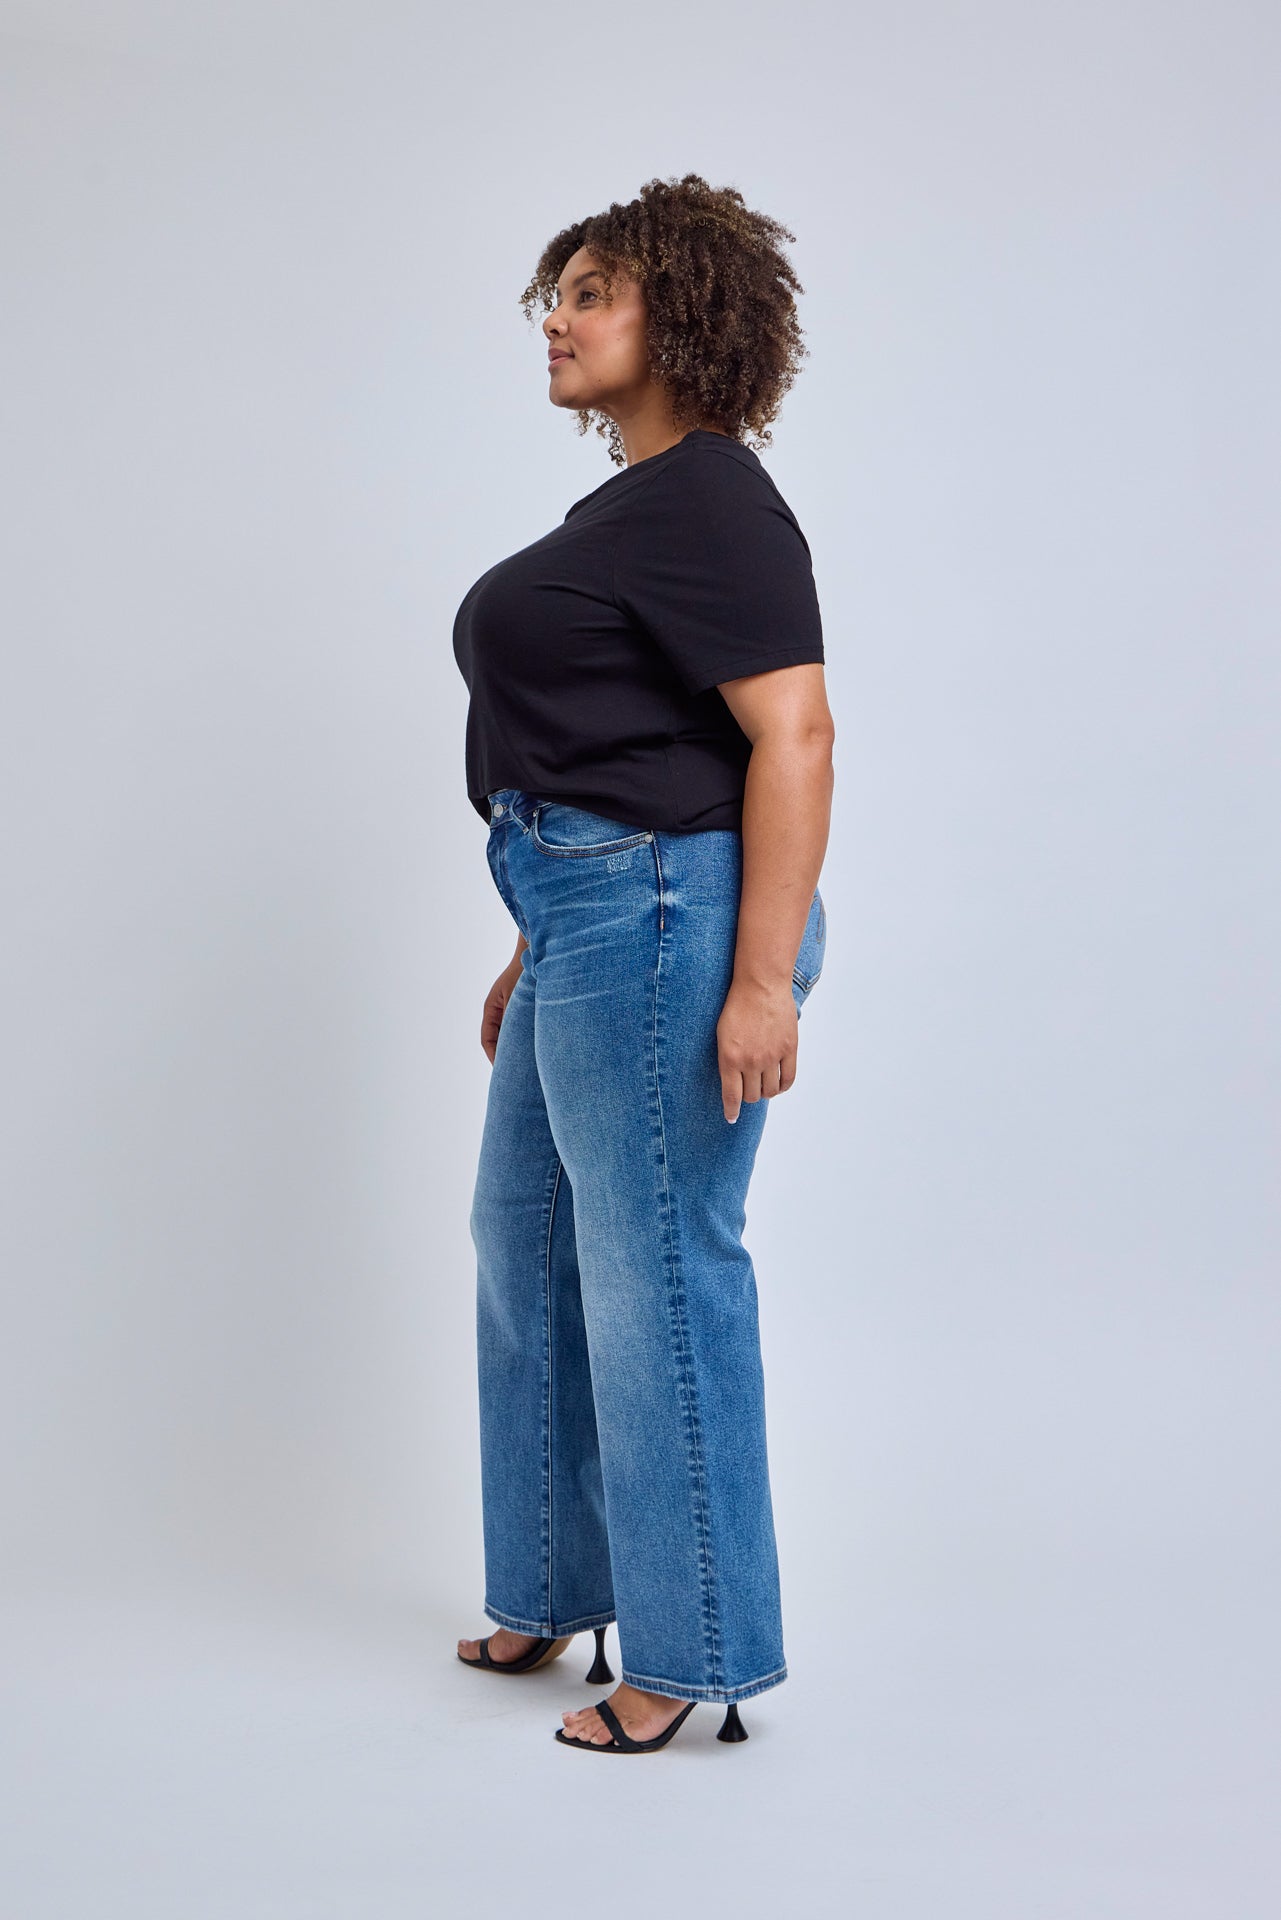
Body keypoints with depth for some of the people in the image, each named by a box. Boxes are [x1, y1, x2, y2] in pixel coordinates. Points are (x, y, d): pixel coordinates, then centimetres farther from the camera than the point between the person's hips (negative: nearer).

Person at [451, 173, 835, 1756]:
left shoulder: (711, 503, -14)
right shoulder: (627, 501, 18)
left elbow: (792, 735, -22)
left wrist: (762, 980, -27)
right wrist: (540, 951, 23)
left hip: (668, 917, -11)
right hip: (591, 918, 11)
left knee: (655, 1273, -3)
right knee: (527, 1243, 19)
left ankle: (697, 1655, 12)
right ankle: (554, 1591, 34)